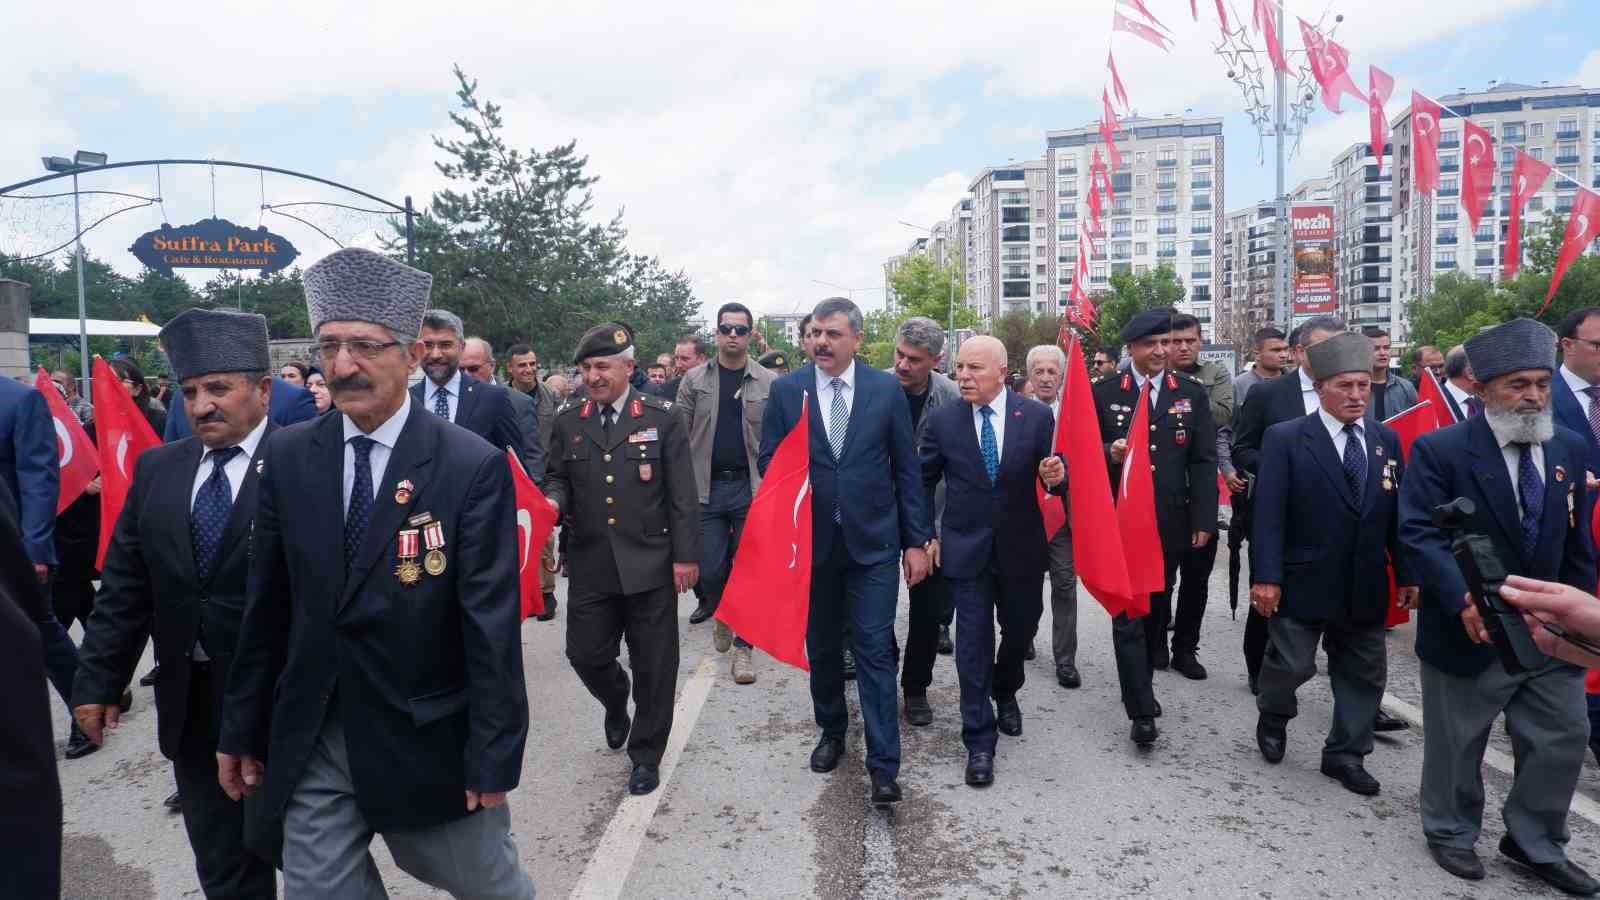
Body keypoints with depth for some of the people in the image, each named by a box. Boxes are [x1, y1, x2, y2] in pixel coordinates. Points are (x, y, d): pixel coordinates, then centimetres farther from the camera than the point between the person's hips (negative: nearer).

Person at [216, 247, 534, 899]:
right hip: (309, 747, 3)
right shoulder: (286, 458, -1)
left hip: (430, 741, -3)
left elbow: (491, 623, -14)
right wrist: (242, 730, 9)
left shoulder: (474, 467, -14)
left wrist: (494, 756, -12)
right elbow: (265, 606, 5)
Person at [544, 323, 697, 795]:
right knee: (585, 654, 9)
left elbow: (681, 493, -4)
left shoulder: (661, 416, -3)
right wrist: (553, 501, -12)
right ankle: (616, 704, 43)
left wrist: (685, 554, -7)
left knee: (653, 666, 6)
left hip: (650, 563, -3)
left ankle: (646, 755, 26)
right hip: (591, 565, 3)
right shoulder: (568, 421, 5)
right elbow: (559, 477, 12)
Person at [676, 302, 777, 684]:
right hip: (706, 486, 1)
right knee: (711, 568, 4)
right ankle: (721, 615, 35)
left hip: (752, 487, -1)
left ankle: (742, 645, 16)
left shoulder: (769, 383, 1)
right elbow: (680, 436, 4)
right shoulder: (694, 380, 4)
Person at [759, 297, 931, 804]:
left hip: (872, 542, -2)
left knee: (874, 649, -2)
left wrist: (917, 539, 0)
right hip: (812, 542, 2)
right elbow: (768, 462, 4)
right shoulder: (785, 390, 0)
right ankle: (832, 732, 37)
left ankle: (883, 765, 7)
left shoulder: (887, 390, -2)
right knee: (822, 648, 15)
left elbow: (907, 468, 1)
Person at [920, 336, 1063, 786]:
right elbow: (923, 482, 3)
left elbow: (1052, 473, 2)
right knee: (973, 644, 0)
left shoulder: (1037, 415, -5)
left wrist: (1055, 475, -21)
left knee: (1020, 630, 18)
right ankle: (979, 741, 12)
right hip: (966, 548, -1)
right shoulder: (942, 419, -5)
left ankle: (1005, 694, 48)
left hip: (1021, 547, 1)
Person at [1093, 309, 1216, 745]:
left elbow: (1203, 461, 3)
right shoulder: (1104, 391, -1)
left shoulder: (1192, 392, 5)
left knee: (1157, 607, 16)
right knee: (1128, 616, -3)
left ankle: (1141, 683, 35)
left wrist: (1203, 520, -3)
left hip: (1171, 523, 3)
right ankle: (1141, 711, 2)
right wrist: (1109, 453, -23)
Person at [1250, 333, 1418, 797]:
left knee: (1363, 674, 13)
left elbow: (1398, 512, 8)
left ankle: (1345, 754, 29)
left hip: (1365, 586, 5)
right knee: (1291, 664, 3)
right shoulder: (1284, 438, -9)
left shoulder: (1387, 439, 7)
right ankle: (1273, 716, 33)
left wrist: (1407, 574, 6)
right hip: (1302, 581, -5)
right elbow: (1268, 514, -13)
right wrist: (1266, 577, -18)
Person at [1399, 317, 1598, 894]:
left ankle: (1534, 843, 35)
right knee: (1456, 743, 11)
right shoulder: (1439, 450, -15)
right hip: (1469, 629, -5)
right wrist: (1464, 600, -32)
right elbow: (1420, 533, -21)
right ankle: (1451, 833, 34)